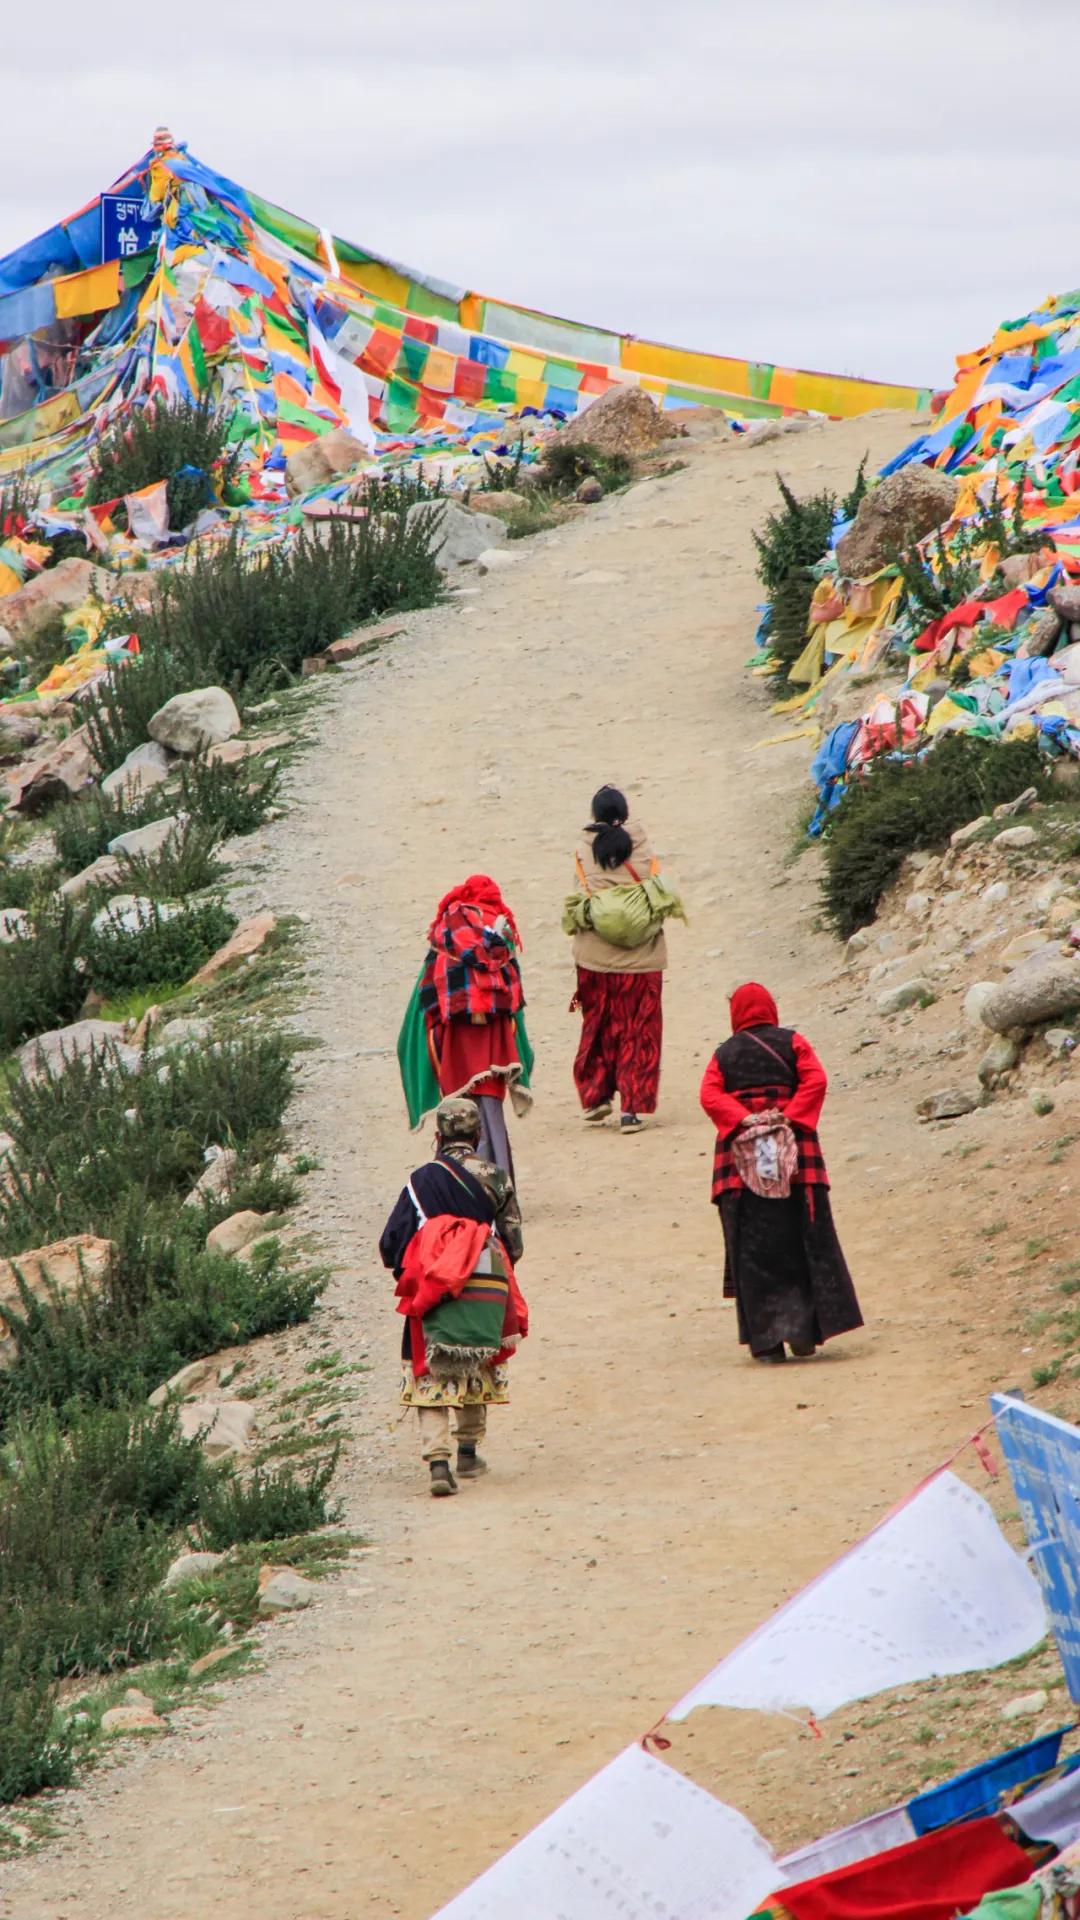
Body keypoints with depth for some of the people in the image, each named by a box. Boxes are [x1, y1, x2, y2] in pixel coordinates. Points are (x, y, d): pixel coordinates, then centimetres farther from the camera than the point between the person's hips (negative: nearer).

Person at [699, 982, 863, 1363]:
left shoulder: (723, 1055, 9)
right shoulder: (792, 1043, 7)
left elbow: (710, 1095, -6)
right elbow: (815, 1081, -7)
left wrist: (744, 1120, -13)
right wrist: (790, 1117, -11)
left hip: (740, 1154, 0)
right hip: (795, 1152, 0)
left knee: (752, 1248, 2)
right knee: (804, 1242, 6)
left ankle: (766, 1339, -3)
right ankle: (804, 1331, -1)